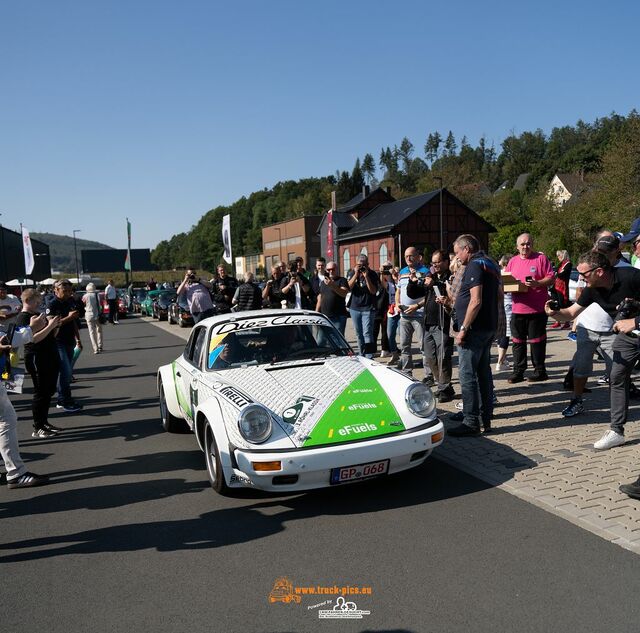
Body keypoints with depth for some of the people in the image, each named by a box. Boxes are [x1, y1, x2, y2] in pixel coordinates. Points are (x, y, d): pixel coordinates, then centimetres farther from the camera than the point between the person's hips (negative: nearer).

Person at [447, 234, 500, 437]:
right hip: (488, 328, 10)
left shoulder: (475, 265, -13)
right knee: (483, 372, 15)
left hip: (474, 329, -10)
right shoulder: (490, 264, 17)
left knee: (467, 374, -6)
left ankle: (471, 422, -4)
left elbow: (476, 301, -22)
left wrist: (463, 329, -19)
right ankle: (485, 418, 22)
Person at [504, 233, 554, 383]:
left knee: (537, 341, 3)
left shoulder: (541, 258, 1)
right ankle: (518, 371, 16)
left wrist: (537, 283, -19)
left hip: (537, 309, -4)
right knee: (517, 341, 8)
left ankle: (540, 371, 14)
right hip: (518, 309, 4)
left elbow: (551, 279, -3)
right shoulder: (512, 261, 13)